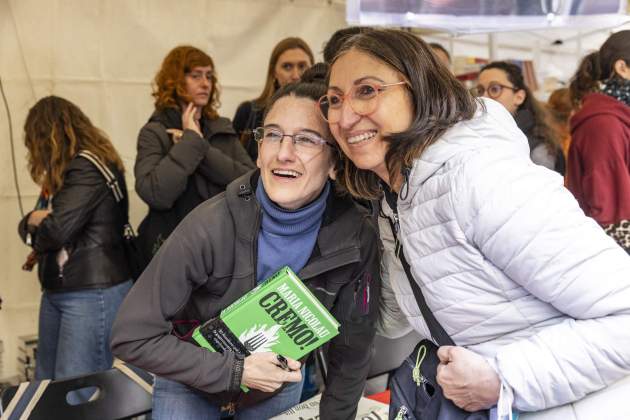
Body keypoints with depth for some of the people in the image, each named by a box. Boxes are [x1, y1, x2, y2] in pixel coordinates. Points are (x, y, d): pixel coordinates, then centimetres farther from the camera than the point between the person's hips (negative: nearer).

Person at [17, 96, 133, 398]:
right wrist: (33, 219, -8)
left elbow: (56, 230, -22)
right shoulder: (70, 171, 15)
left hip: (94, 294, -10)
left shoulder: (89, 168, -14)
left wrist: (36, 228, 2)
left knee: (76, 397, -4)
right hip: (55, 292, 10)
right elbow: (29, 226, 17)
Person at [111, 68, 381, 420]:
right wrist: (235, 371, -27)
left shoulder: (357, 236, -23)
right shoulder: (212, 226, -30)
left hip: (282, 387, 3)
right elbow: (132, 337, -23)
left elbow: (353, 347, -9)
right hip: (194, 387, -2)